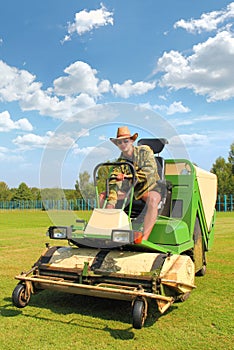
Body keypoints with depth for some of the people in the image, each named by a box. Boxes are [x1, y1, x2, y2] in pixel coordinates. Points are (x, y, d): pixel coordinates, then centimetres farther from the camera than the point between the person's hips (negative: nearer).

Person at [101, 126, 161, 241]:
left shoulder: (145, 151, -6)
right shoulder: (120, 161, 1)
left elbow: (150, 171, -21)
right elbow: (114, 181, -12)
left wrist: (127, 176, -32)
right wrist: (110, 202, -27)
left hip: (150, 187, -4)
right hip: (131, 189, 4)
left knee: (153, 200, -40)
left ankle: (144, 238, -42)